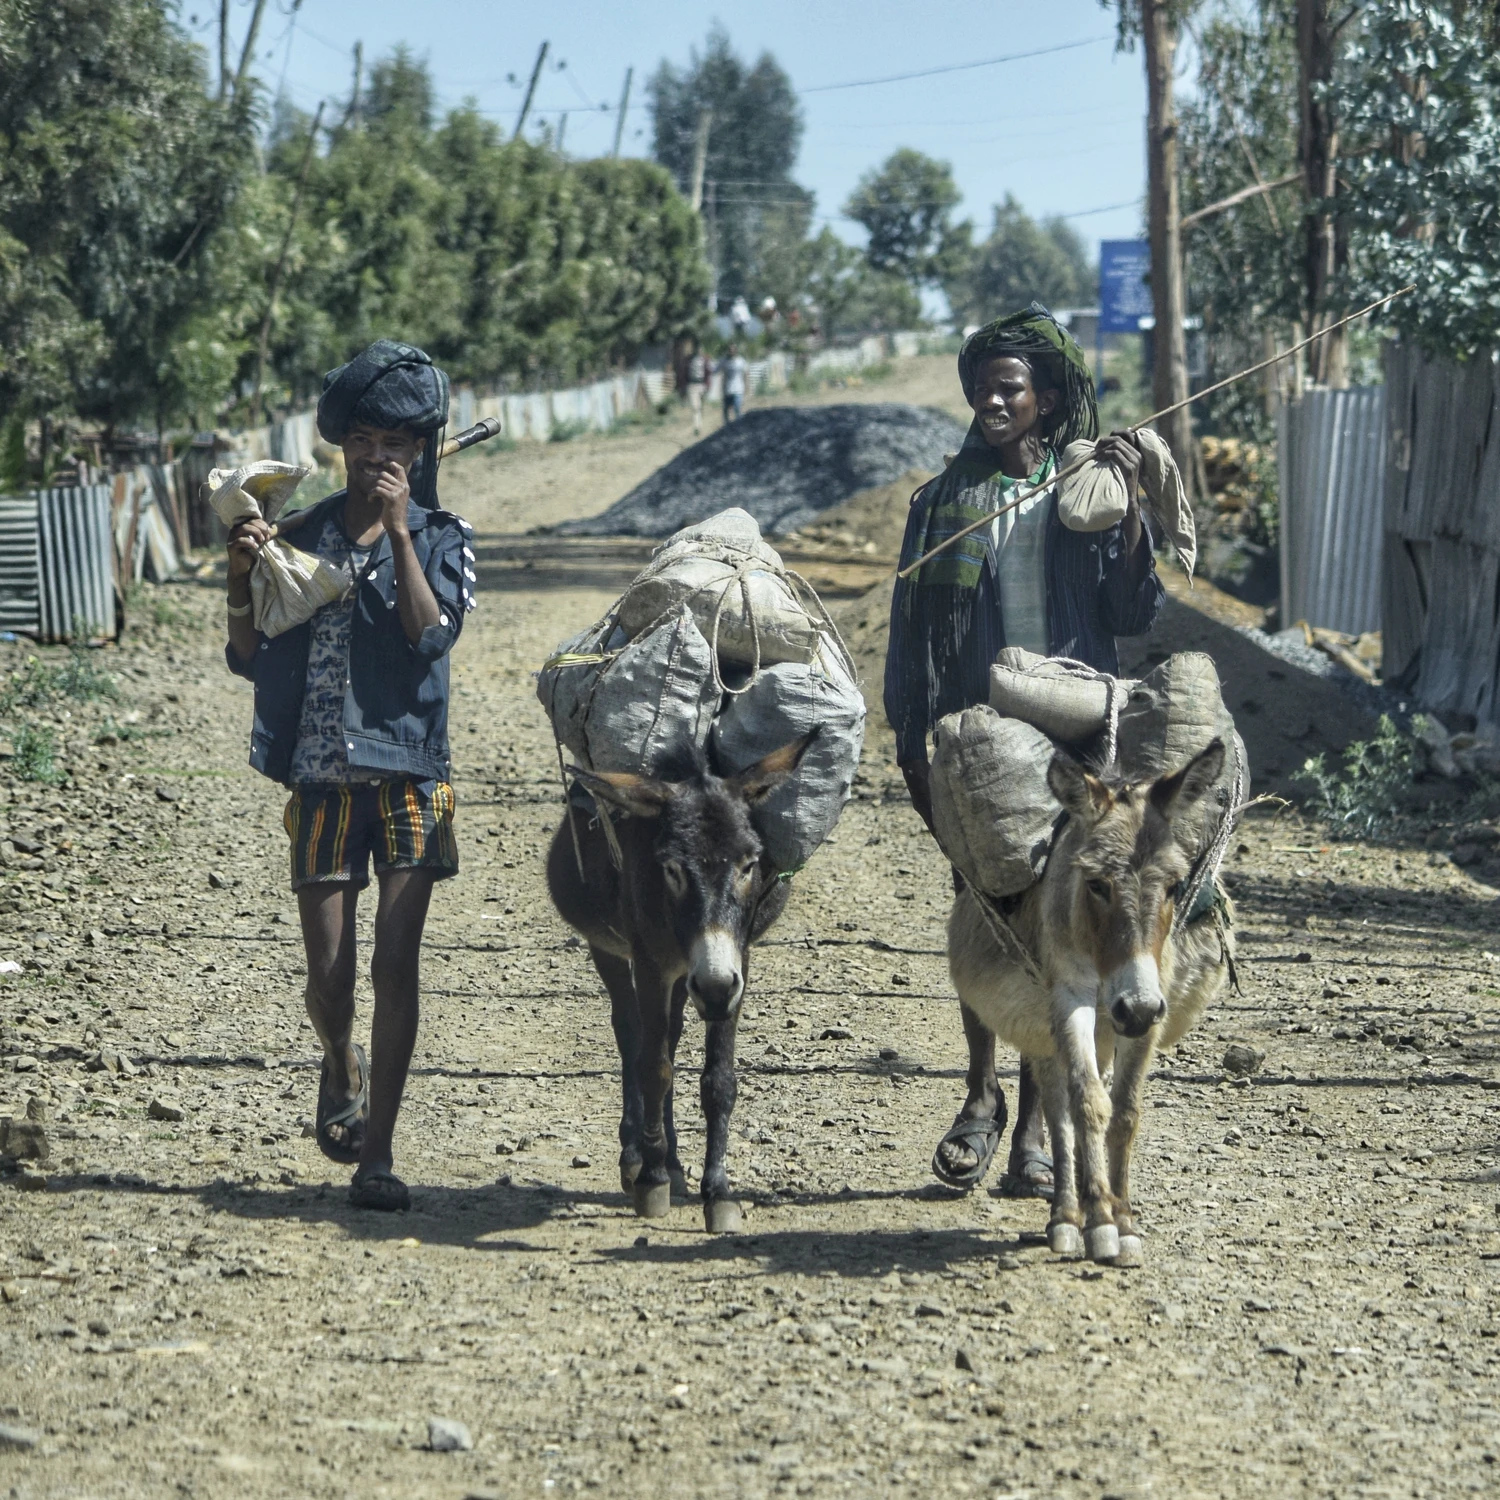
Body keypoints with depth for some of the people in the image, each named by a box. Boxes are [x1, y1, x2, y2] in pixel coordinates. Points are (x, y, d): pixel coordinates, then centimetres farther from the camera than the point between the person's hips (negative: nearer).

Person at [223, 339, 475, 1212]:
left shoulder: (442, 540, 3)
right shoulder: (301, 538, 6)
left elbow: (433, 634, -15)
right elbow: (250, 660, 7)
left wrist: (399, 529, -17)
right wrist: (243, 578, -9)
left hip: (410, 778, -1)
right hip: (324, 779, 1)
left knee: (397, 964, -7)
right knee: (330, 974, 1)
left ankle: (379, 1154, -1)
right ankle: (343, 1067, 36)